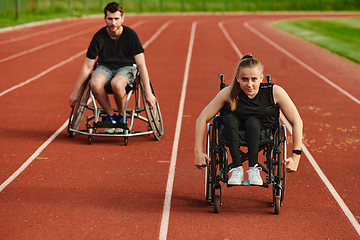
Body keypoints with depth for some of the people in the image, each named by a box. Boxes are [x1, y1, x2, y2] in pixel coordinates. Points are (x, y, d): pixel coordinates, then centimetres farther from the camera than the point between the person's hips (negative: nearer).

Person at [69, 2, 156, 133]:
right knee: (95, 84, -34)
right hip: (105, 67, 2)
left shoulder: (131, 35, -14)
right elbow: (87, 66, -6)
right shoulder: (99, 37, -12)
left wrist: (148, 92, -18)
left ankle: (121, 116, -9)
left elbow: (141, 65, -13)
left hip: (126, 67, -1)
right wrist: (75, 92, -5)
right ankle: (111, 116, -11)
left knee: (117, 84, -38)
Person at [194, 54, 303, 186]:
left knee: (252, 122, -32)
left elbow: (297, 122, -16)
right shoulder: (229, 93, -22)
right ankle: (237, 169, -30)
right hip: (234, 134, 1)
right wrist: (198, 152, -17)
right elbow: (202, 118, -15)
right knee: (229, 118, -31)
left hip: (263, 132, -1)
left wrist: (296, 156, -20)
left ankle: (254, 168, -29)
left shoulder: (275, 92, -23)